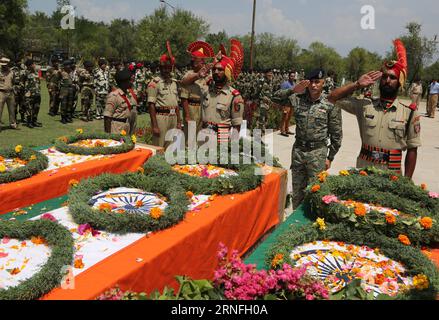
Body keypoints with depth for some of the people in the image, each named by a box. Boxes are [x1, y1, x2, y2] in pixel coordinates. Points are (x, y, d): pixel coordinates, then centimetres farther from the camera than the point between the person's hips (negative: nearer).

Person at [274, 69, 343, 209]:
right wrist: (293, 90, -17)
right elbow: (276, 97, -2)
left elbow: (336, 133, -3)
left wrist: (330, 157, -2)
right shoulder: (298, 99, 0)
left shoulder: (330, 104, -8)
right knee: (297, 190, 14)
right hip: (298, 149, 3)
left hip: (318, 151, -3)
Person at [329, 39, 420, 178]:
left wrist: (406, 181, -3)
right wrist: (357, 85, -6)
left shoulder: (409, 113, -2)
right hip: (362, 171, 1)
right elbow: (334, 97, 1)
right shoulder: (365, 105, 1)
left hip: (391, 175, -1)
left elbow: (412, 150, 0)